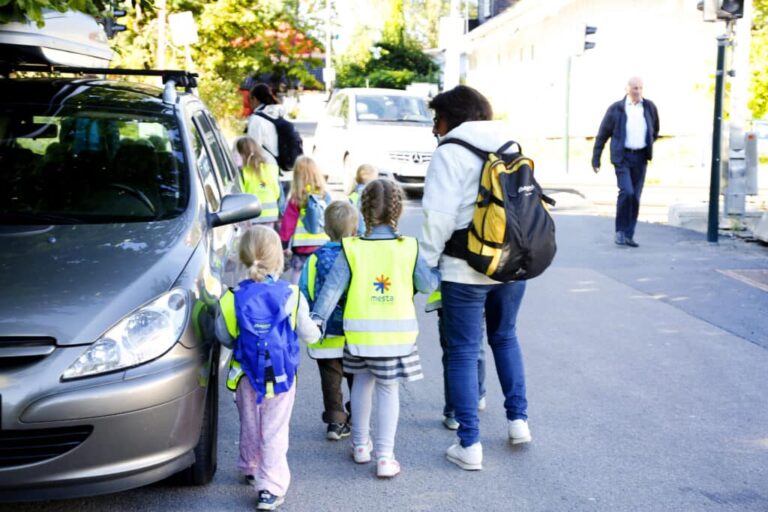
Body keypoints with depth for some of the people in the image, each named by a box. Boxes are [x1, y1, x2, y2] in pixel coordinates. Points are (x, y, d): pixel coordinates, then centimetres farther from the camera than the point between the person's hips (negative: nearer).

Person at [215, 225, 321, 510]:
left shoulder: (233, 298, -9)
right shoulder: (291, 296, -13)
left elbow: (225, 338, 2)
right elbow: (308, 335, -4)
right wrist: (316, 328, 19)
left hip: (246, 376, 2)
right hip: (281, 377, -2)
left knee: (250, 428, 21)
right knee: (274, 434, 3)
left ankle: (251, 469, 41)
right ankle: (271, 488, -1)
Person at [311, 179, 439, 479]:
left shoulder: (352, 249, -5)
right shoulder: (409, 248, -6)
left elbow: (332, 287, -5)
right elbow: (429, 284, 0)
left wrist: (317, 318, 1)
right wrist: (435, 271, 20)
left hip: (359, 333, 1)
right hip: (397, 333, -1)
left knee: (362, 382, 20)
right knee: (388, 390, 5)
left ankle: (360, 444, 32)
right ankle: (385, 457, 3)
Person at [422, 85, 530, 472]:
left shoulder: (450, 154, -10)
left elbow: (438, 217, -17)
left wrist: (424, 263, -9)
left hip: (466, 270, -6)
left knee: (463, 352, 2)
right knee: (505, 337, 26)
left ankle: (469, 445, 3)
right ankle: (518, 419, 28)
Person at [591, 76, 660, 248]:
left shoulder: (649, 107, 6)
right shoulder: (616, 109, -2)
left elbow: (655, 130, 26)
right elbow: (602, 135, 2)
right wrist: (595, 159, 0)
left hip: (640, 158, 3)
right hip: (622, 156, -3)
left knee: (635, 197, 3)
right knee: (626, 192, -18)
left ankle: (629, 235, 11)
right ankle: (620, 231, -4)